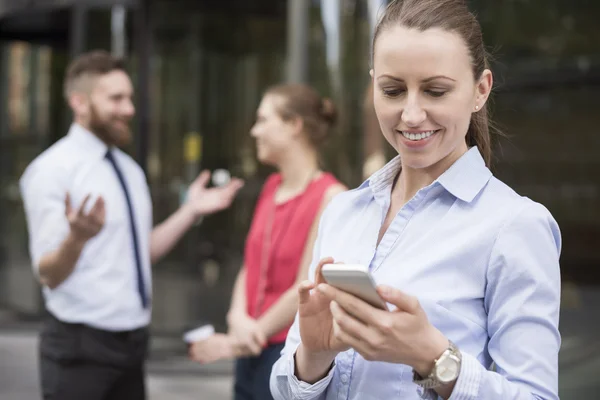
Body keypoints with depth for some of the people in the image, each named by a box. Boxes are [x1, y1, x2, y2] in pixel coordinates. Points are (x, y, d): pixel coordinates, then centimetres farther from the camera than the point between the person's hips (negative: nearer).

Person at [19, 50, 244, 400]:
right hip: (80, 345, -7)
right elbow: (49, 274, -17)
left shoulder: (130, 170, 11)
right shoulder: (52, 170, -13)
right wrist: (78, 236, -36)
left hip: (131, 341, 7)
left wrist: (191, 211, 7)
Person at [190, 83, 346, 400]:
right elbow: (250, 267, 10)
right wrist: (238, 319, -10)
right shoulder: (272, 188, 10)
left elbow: (306, 290, -16)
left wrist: (237, 343, -9)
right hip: (253, 354, 7)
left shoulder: (329, 197, -13)